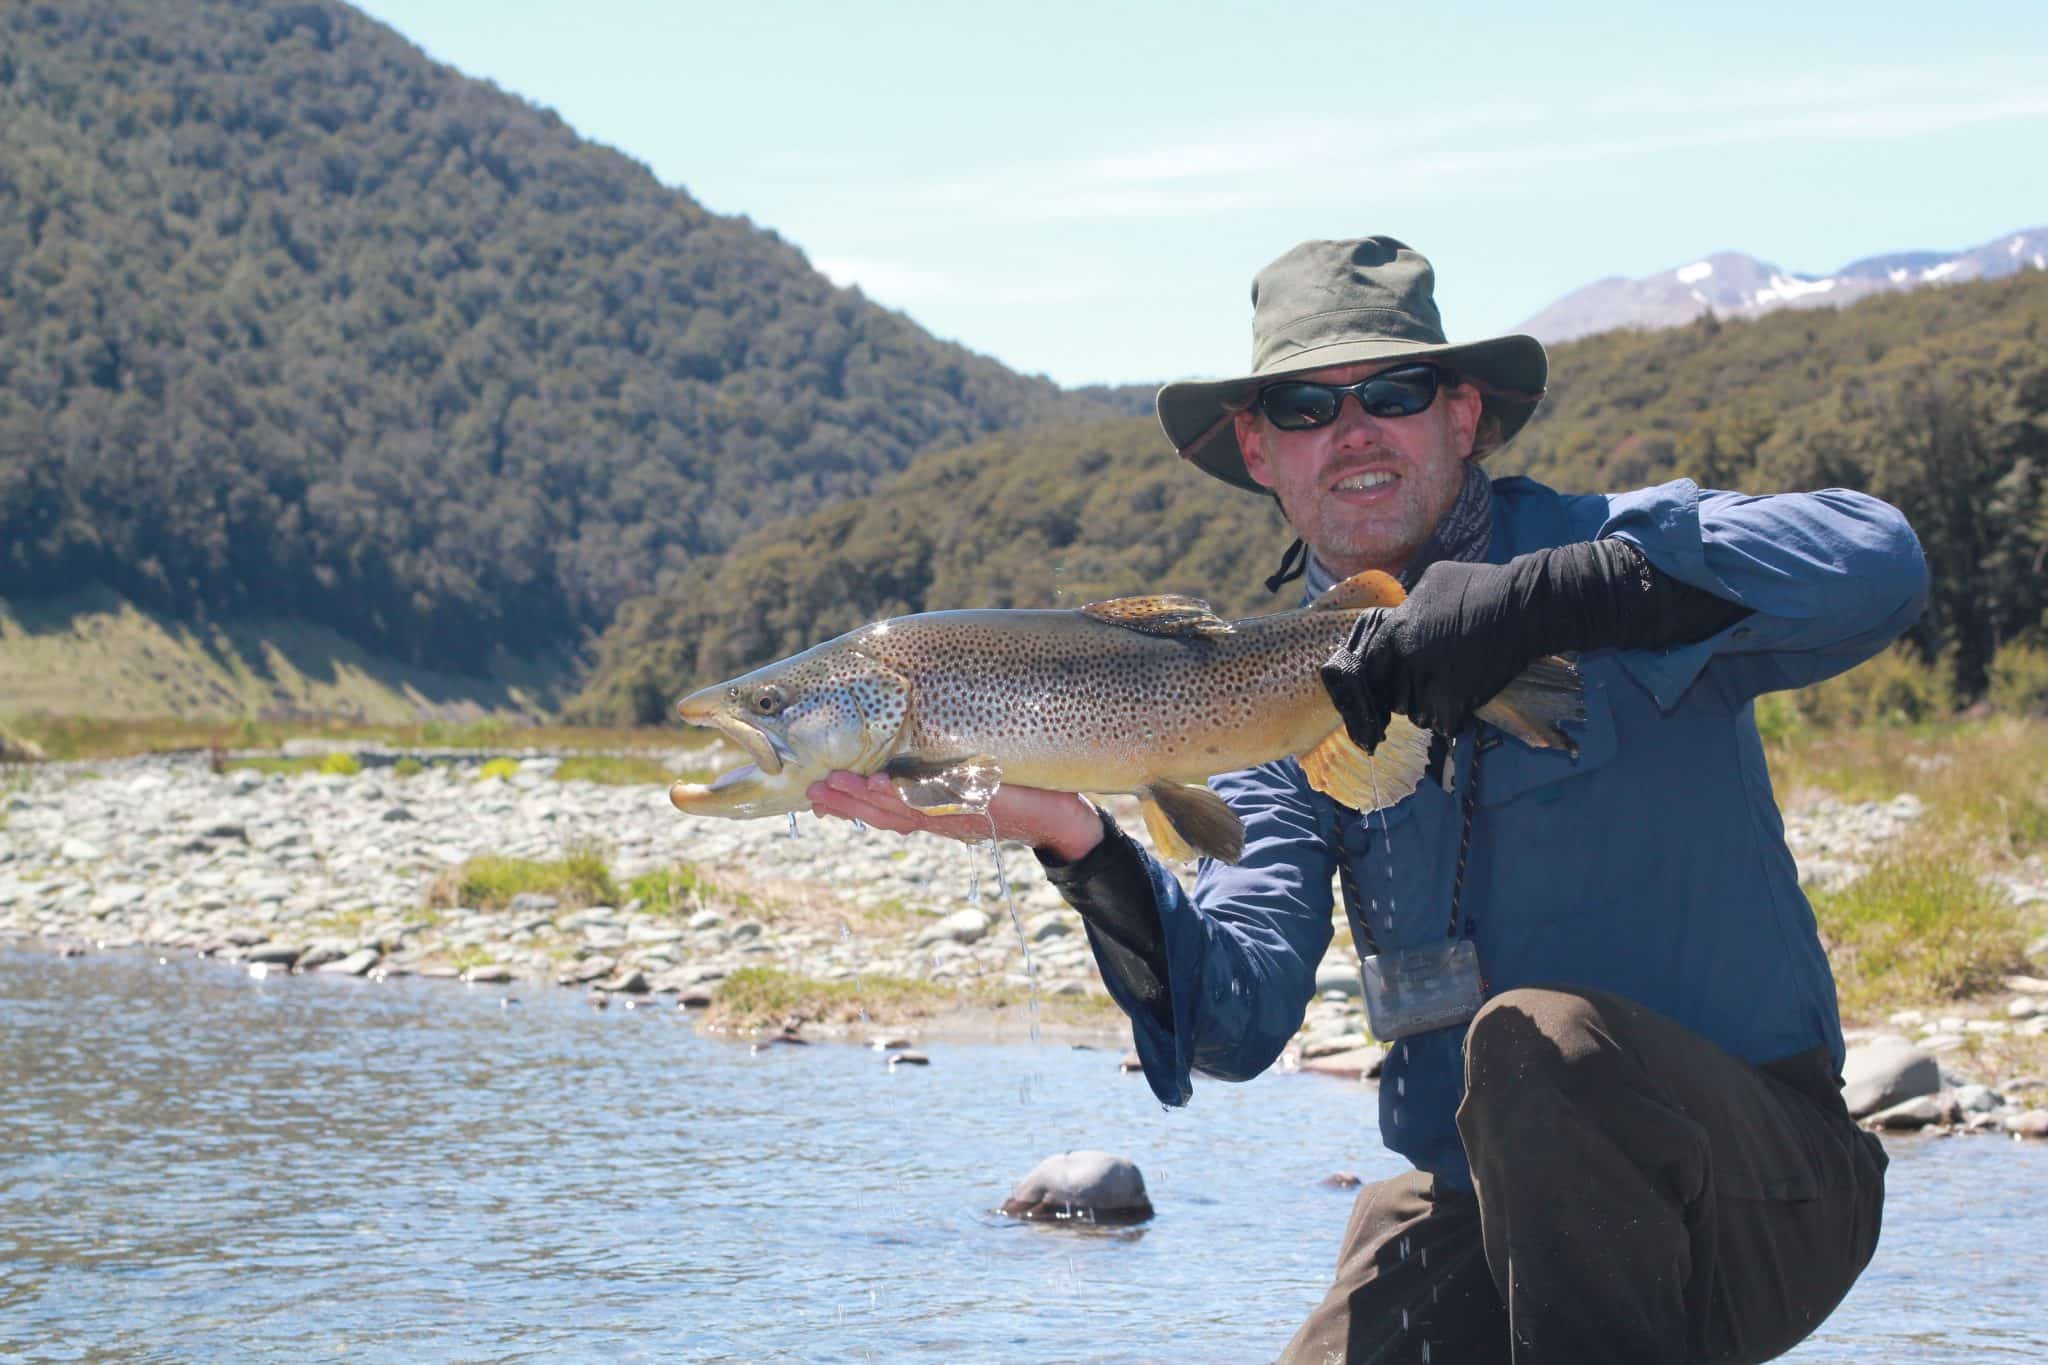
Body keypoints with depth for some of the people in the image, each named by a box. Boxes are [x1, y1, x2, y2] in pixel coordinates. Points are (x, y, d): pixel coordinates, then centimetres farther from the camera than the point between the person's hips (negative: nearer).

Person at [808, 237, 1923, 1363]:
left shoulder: (1616, 544, -7)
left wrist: (1541, 600, -34)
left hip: (1757, 1191, -4)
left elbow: (1877, 561, -30)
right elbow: (1241, 1020, -7)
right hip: (1475, 1211, 5)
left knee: (1542, 1036, -32)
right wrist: (1082, 846, -25)